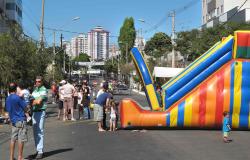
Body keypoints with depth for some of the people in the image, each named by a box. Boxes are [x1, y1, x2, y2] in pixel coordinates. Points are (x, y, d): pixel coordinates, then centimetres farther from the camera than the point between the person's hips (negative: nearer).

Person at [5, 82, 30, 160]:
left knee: (13, 139, 11)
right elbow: (26, 109, -10)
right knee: (21, 139, -2)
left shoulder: (7, 99, 8)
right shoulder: (17, 98, -14)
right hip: (21, 120, -7)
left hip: (13, 121, 7)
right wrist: (24, 110, 11)